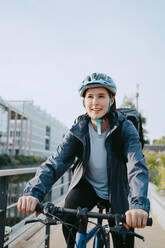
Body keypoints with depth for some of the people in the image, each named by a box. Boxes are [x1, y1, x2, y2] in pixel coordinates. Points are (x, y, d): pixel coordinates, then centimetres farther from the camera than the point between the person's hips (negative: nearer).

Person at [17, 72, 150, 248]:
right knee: (68, 218, -21)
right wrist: (34, 192, -45)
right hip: (87, 186, 1)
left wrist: (139, 205, -53)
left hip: (116, 191, -1)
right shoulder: (78, 130, -15)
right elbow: (55, 162, -26)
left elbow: (137, 167, -34)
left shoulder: (125, 128, -20)